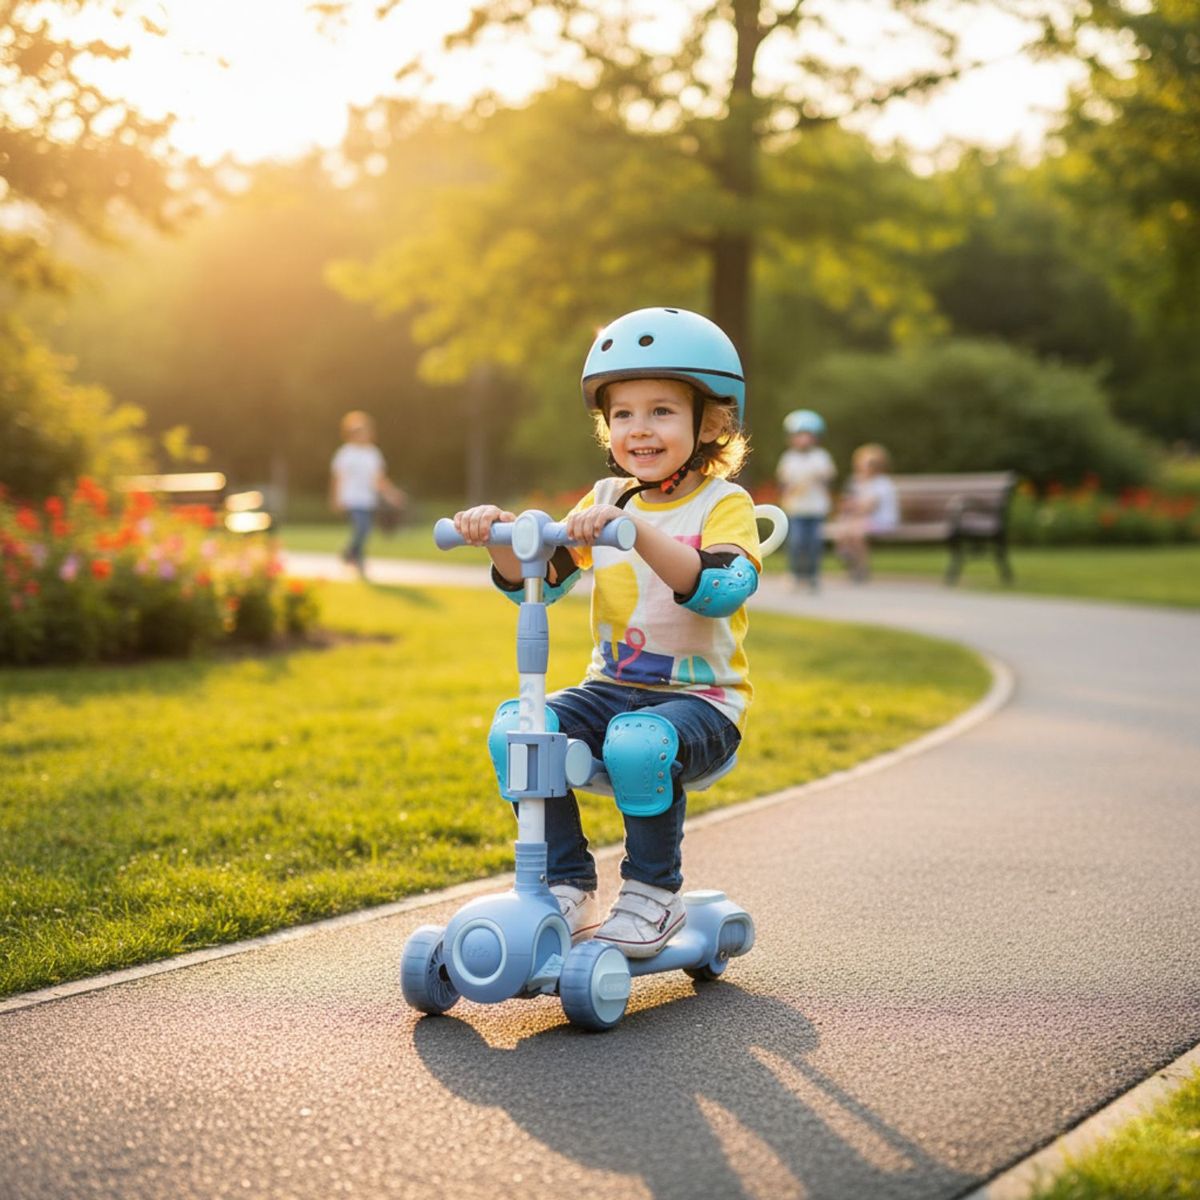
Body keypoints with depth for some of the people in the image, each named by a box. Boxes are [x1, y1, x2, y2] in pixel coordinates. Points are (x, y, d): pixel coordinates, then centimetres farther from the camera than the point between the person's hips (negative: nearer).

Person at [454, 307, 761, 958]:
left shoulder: (725, 506, -6)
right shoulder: (605, 500, 10)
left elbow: (721, 589, -27)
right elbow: (534, 579, 5)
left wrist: (638, 531, -39)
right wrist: (502, 534, -16)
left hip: (701, 698, -5)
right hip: (610, 687, 5)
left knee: (639, 744, -36)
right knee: (513, 733, -20)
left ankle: (652, 896, -14)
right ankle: (567, 889, -7)